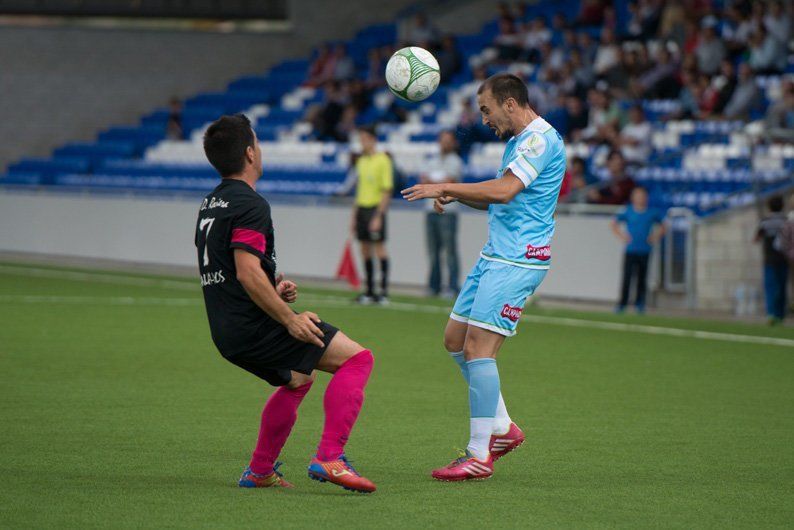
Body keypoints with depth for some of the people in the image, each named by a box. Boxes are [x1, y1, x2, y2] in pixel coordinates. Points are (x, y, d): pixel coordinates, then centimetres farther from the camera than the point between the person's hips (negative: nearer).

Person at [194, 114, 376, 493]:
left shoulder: (209, 205, 15)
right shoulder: (250, 205, -15)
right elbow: (248, 273, -24)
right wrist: (290, 319, -20)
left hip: (227, 332, 10)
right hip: (255, 328, -10)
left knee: (298, 379, 33)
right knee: (357, 358, -9)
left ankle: (259, 471, 32)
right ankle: (329, 458, -20)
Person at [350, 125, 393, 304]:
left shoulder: (383, 161, -8)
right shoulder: (361, 161, 15)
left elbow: (386, 190, -11)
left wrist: (378, 216, -17)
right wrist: (354, 215, 18)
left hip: (376, 207, -7)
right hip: (362, 207, 7)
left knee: (379, 247, -9)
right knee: (365, 249, 7)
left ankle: (384, 290, -7)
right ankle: (369, 291, 11)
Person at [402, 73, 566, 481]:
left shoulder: (540, 138, -14)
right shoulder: (521, 140, 18)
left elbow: (504, 190, -26)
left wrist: (447, 187, -17)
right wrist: (456, 196, 10)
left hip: (517, 260, -11)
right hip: (495, 255, 11)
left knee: (478, 347, -13)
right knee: (455, 340, 11)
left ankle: (479, 456, -9)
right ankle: (502, 428, 20)